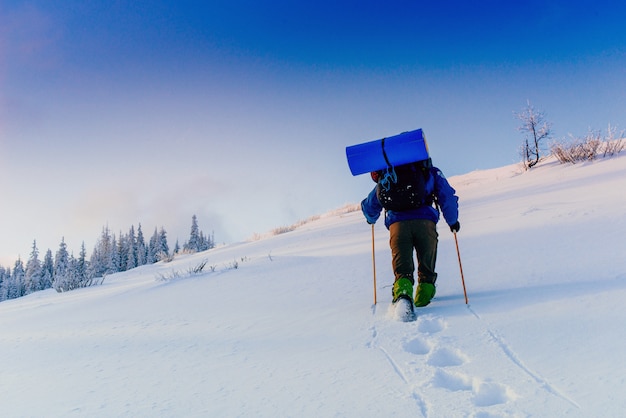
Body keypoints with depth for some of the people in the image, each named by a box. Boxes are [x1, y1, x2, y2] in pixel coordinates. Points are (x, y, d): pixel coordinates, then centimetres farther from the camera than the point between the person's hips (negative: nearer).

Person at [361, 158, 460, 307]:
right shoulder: (431, 172, 23)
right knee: (426, 265, 17)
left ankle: (402, 290, -28)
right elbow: (447, 197, 17)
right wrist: (453, 221, 31)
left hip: (397, 224, 0)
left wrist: (371, 219, 48)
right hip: (425, 222, 0)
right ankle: (424, 293, 8)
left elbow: (369, 205, 28)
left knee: (402, 268, -4)